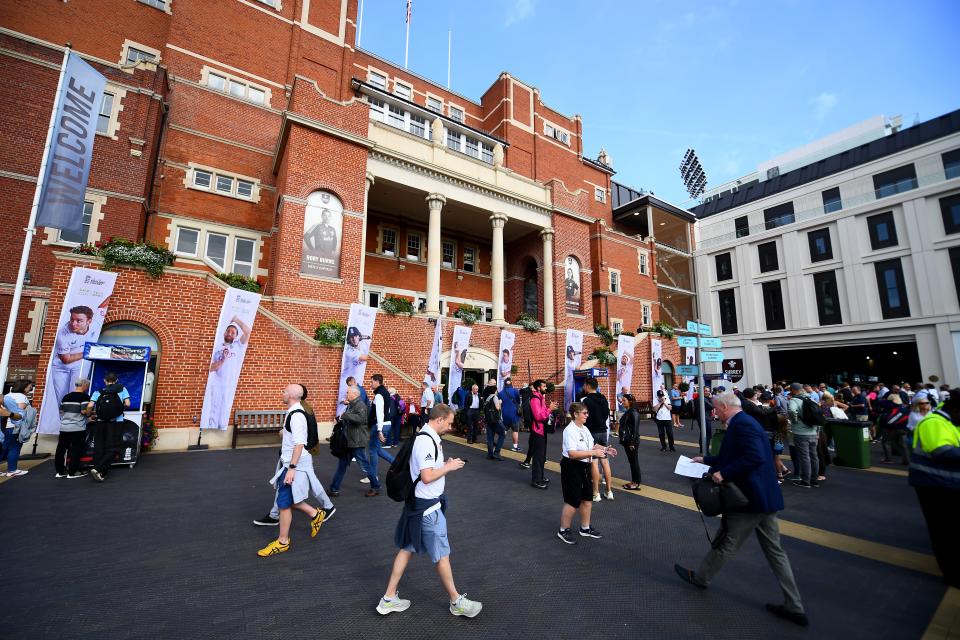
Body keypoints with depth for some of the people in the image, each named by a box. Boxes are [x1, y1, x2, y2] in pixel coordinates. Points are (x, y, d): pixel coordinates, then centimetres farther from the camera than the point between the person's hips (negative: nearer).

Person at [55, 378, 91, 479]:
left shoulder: (66, 396, 12)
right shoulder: (84, 396, -10)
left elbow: (61, 411, 18)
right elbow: (84, 411, -17)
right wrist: (90, 413, 3)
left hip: (64, 427, 7)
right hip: (77, 428, -7)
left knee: (61, 449, 12)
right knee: (76, 450, 0)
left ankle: (60, 471, 19)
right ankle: (73, 472, 4)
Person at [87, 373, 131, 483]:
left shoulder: (98, 392, 9)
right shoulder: (122, 389, 6)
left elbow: (90, 406, -4)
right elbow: (127, 404, -4)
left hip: (100, 422, 2)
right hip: (115, 422, -2)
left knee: (98, 448, 11)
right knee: (112, 449, 3)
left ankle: (99, 473, 13)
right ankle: (99, 470, -12)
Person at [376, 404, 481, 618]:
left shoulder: (428, 438, 6)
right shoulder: (426, 442, -26)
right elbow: (427, 477, -29)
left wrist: (446, 465, 4)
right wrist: (449, 467, -16)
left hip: (418, 504, 9)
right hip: (428, 507, -9)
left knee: (407, 548, 18)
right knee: (442, 554, 8)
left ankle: (389, 599, 30)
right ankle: (456, 602, 26)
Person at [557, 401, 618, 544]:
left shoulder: (585, 429, 7)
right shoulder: (570, 430, -23)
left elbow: (592, 445, 20)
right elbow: (572, 453, -31)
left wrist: (604, 449, 2)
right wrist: (593, 453, -32)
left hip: (585, 467, 9)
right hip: (572, 468, -9)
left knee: (587, 499, 18)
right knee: (572, 501, 2)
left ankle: (585, 528, 37)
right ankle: (563, 531, 21)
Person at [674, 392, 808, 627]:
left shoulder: (741, 424, -20)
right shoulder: (744, 422, 11)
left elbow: (756, 457, -32)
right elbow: (732, 457, 22)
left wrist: (724, 473, -27)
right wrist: (706, 460, 24)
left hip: (750, 499, -9)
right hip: (764, 497, 10)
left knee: (726, 543, 9)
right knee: (774, 550, 16)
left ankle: (700, 578, 28)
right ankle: (794, 607, 24)